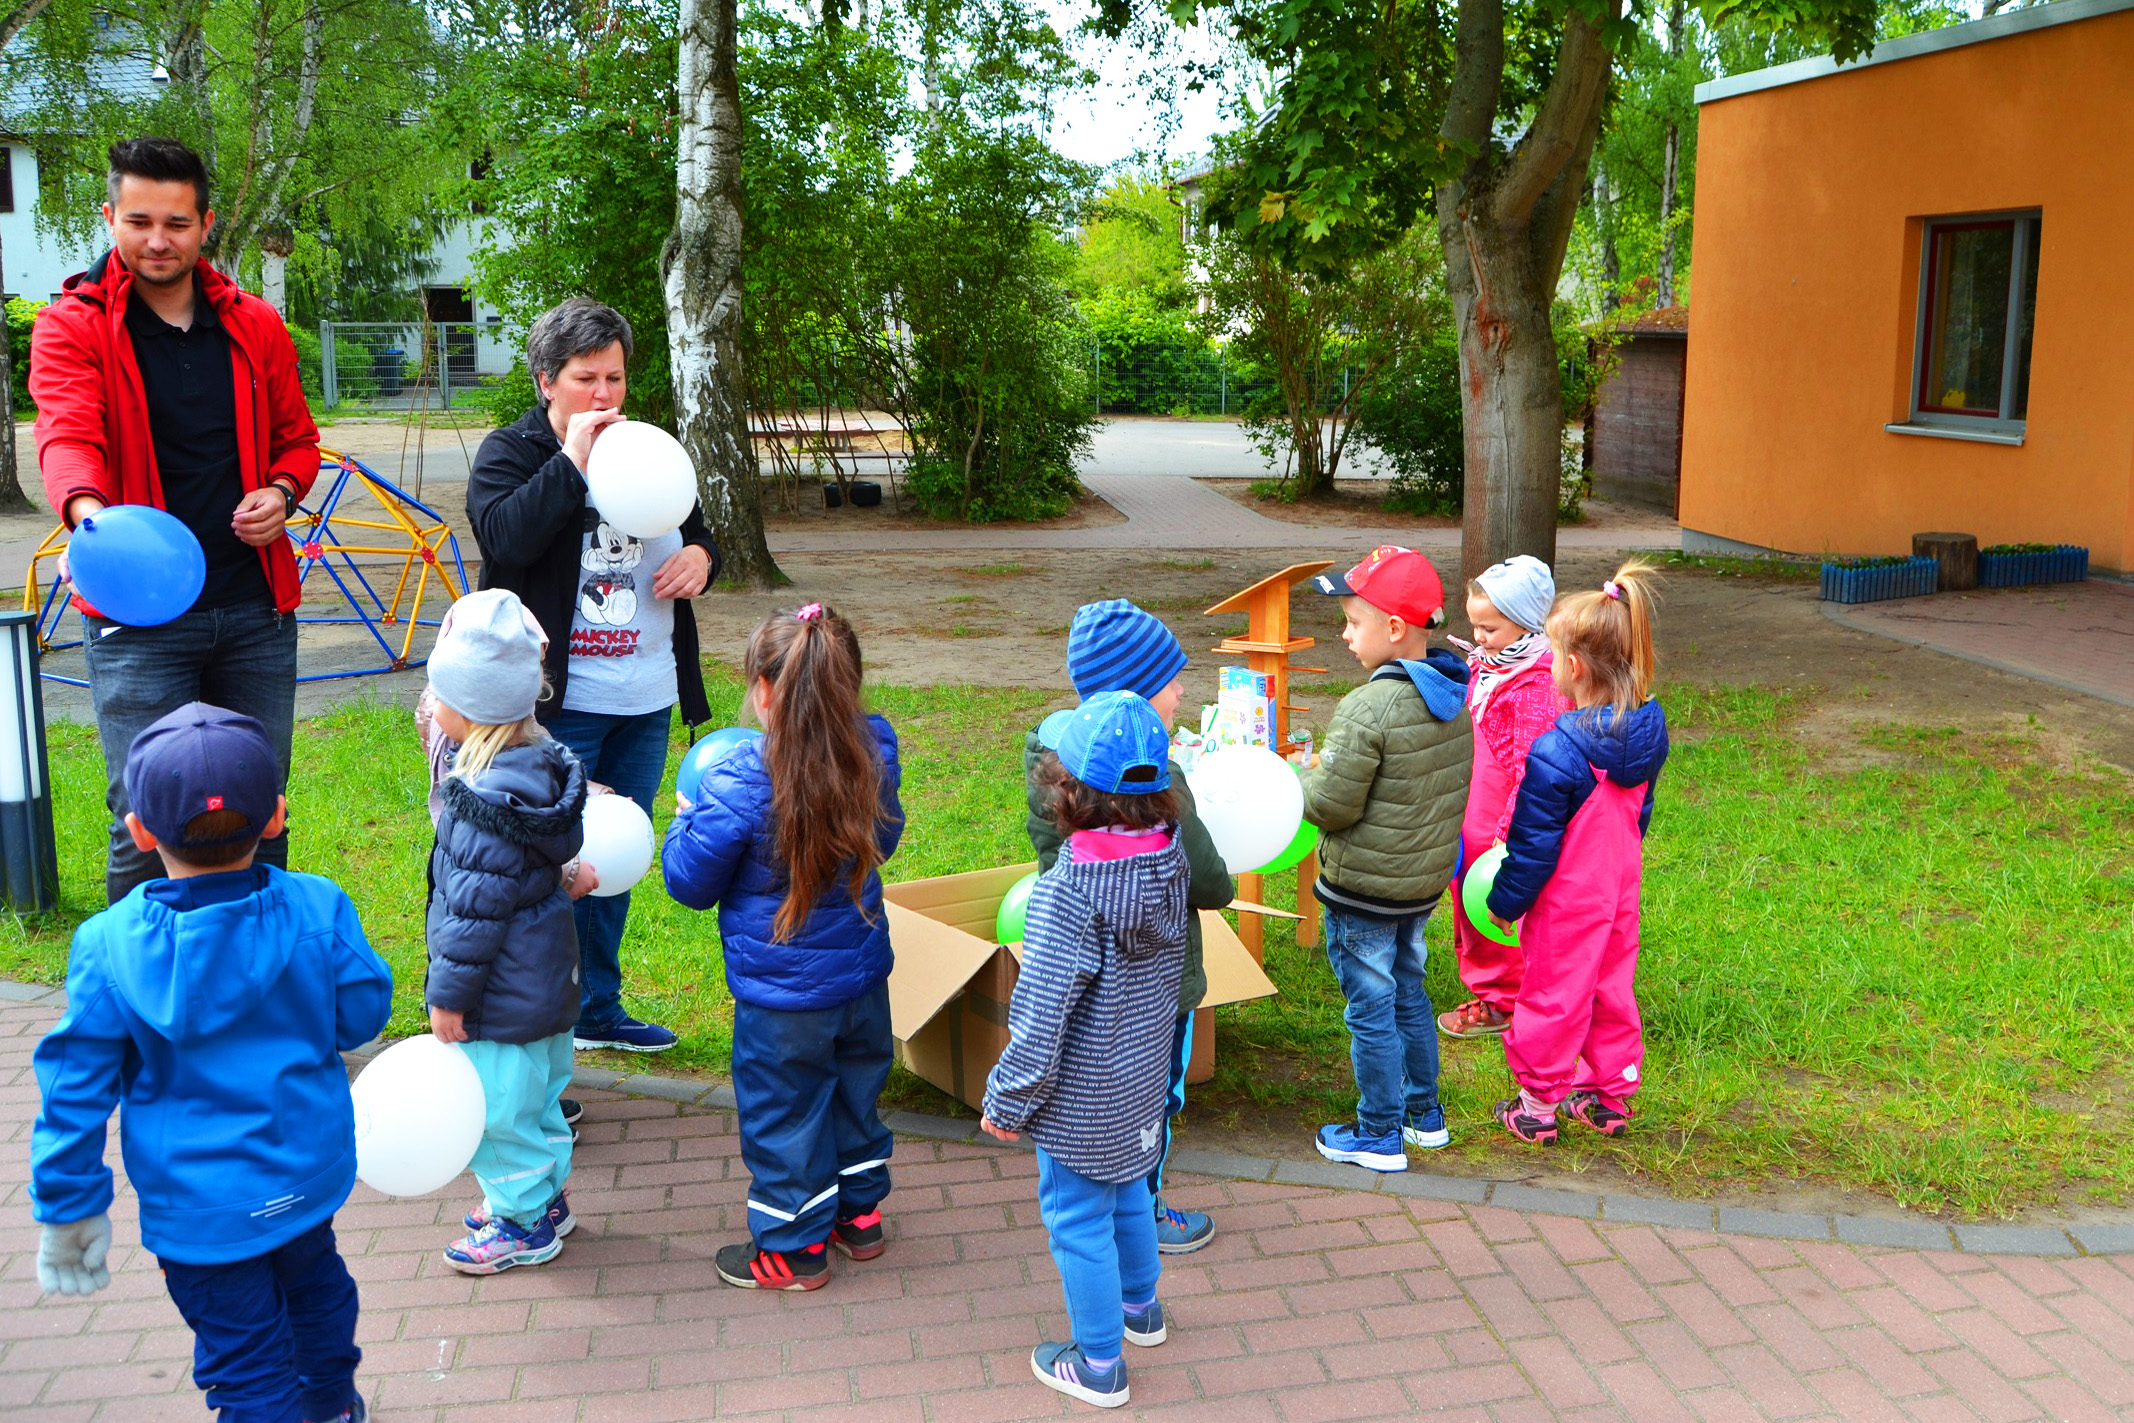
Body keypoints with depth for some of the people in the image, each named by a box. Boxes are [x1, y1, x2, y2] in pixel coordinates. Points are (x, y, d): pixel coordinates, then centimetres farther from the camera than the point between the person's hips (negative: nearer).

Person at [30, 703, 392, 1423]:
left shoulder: (108, 949, -21)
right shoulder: (317, 910, -19)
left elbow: (77, 1089, -12)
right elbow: (361, 1015, -5)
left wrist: (68, 1210, 0)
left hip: (201, 1210, -3)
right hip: (313, 1172, 4)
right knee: (313, 1281, 31)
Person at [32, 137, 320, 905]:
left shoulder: (255, 327, 9)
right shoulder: (71, 327, -3)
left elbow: (296, 438, 18)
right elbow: (66, 434, -19)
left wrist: (280, 492, -5)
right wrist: (87, 512, -41)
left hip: (257, 609, 4)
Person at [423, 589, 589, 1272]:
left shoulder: (489, 804, -28)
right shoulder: (544, 765, 0)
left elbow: (474, 910, -24)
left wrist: (448, 992, -15)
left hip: (503, 994, -10)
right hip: (547, 979, 10)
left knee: (497, 1107, 6)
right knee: (538, 1095, 23)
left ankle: (523, 1223, 20)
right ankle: (545, 1194, 37)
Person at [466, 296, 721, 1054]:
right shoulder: (510, 452, -4)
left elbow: (697, 532, 23)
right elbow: (506, 537, -23)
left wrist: (700, 555, 0)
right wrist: (572, 461, -23)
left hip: (646, 704, 7)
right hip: (559, 703, -6)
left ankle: (597, 1007, 28)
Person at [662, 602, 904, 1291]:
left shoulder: (741, 783, -26)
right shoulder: (873, 757, -10)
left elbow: (690, 880, -12)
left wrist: (687, 817, 5)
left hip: (782, 994, -5)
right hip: (861, 974, 6)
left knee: (783, 1112, 13)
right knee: (855, 1092, 24)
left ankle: (795, 1248, 27)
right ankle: (861, 1215, 41)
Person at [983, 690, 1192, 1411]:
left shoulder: (1068, 891, -31)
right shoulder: (1169, 858, -9)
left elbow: (1042, 1017, -25)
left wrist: (1007, 1101, -12)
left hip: (1081, 1098, -7)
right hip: (1144, 1080, 7)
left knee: (1078, 1217, 11)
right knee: (1126, 1191, 28)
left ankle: (1098, 1364, 26)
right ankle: (1140, 1306, 49)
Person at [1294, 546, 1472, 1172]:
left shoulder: (1367, 710, -27)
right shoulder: (1454, 696, -1)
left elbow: (1329, 808, -24)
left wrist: (1310, 773, -2)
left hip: (1363, 889, -8)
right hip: (1426, 879, 8)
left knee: (1371, 1008, 6)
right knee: (1408, 991, 23)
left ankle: (1380, 1136, 19)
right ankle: (1425, 1114, 35)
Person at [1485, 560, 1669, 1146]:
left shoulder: (1556, 753, -28)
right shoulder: (1646, 734, -5)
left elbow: (1533, 843, -20)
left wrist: (1505, 901, -7)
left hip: (1567, 900, -7)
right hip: (1620, 889, 7)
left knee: (1554, 994, 7)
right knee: (1612, 988, 18)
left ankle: (1537, 1106, 21)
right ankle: (1611, 1096, 32)